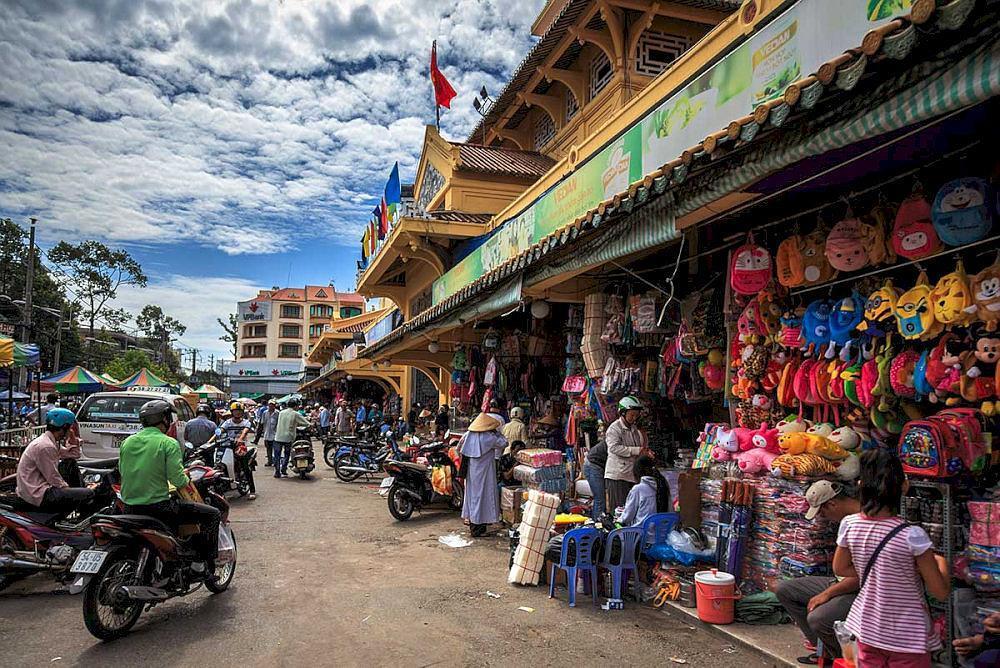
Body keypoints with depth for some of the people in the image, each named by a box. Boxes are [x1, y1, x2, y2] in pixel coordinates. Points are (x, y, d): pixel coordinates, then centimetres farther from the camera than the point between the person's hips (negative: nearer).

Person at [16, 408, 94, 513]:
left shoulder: (52, 441, 9)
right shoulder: (45, 446, -21)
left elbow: (75, 455, 17)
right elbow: (54, 479, -19)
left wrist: (73, 439, 6)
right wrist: (68, 489, -5)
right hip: (40, 495, -10)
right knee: (88, 494, -16)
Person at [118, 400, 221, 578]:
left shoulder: (127, 442, 7)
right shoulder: (168, 443, -11)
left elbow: (121, 470, 15)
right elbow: (177, 479, -16)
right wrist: (186, 480, 6)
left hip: (129, 508, 7)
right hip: (158, 507, -7)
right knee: (212, 515, 2)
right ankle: (207, 566, 0)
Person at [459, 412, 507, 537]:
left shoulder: (468, 434, 0)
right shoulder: (489, 437, -17)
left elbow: (459, 448, 9)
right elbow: (504, 443, -8)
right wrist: (497, 432, 1)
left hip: (470, 472, 6)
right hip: (484, 472, -6)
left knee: (472, 494, 17)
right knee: (482, 495, 1)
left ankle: (472, 525, 29)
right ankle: (477, 530, 5)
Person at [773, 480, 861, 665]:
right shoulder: (847, 519, 7)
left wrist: (827, 594, -19)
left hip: (860, 591, -10)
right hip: (841, 582, 10)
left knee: (818, 618, -32)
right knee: (783, 589, 3)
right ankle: (824, 649, 8)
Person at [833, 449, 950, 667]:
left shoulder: (849, 525, -12)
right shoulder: (912, 535, -24)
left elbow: (840, 568, 5)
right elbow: (941, 592, -13)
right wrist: (941, 563, 4)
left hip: (867, 630, 4)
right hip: (908, 637, -3)